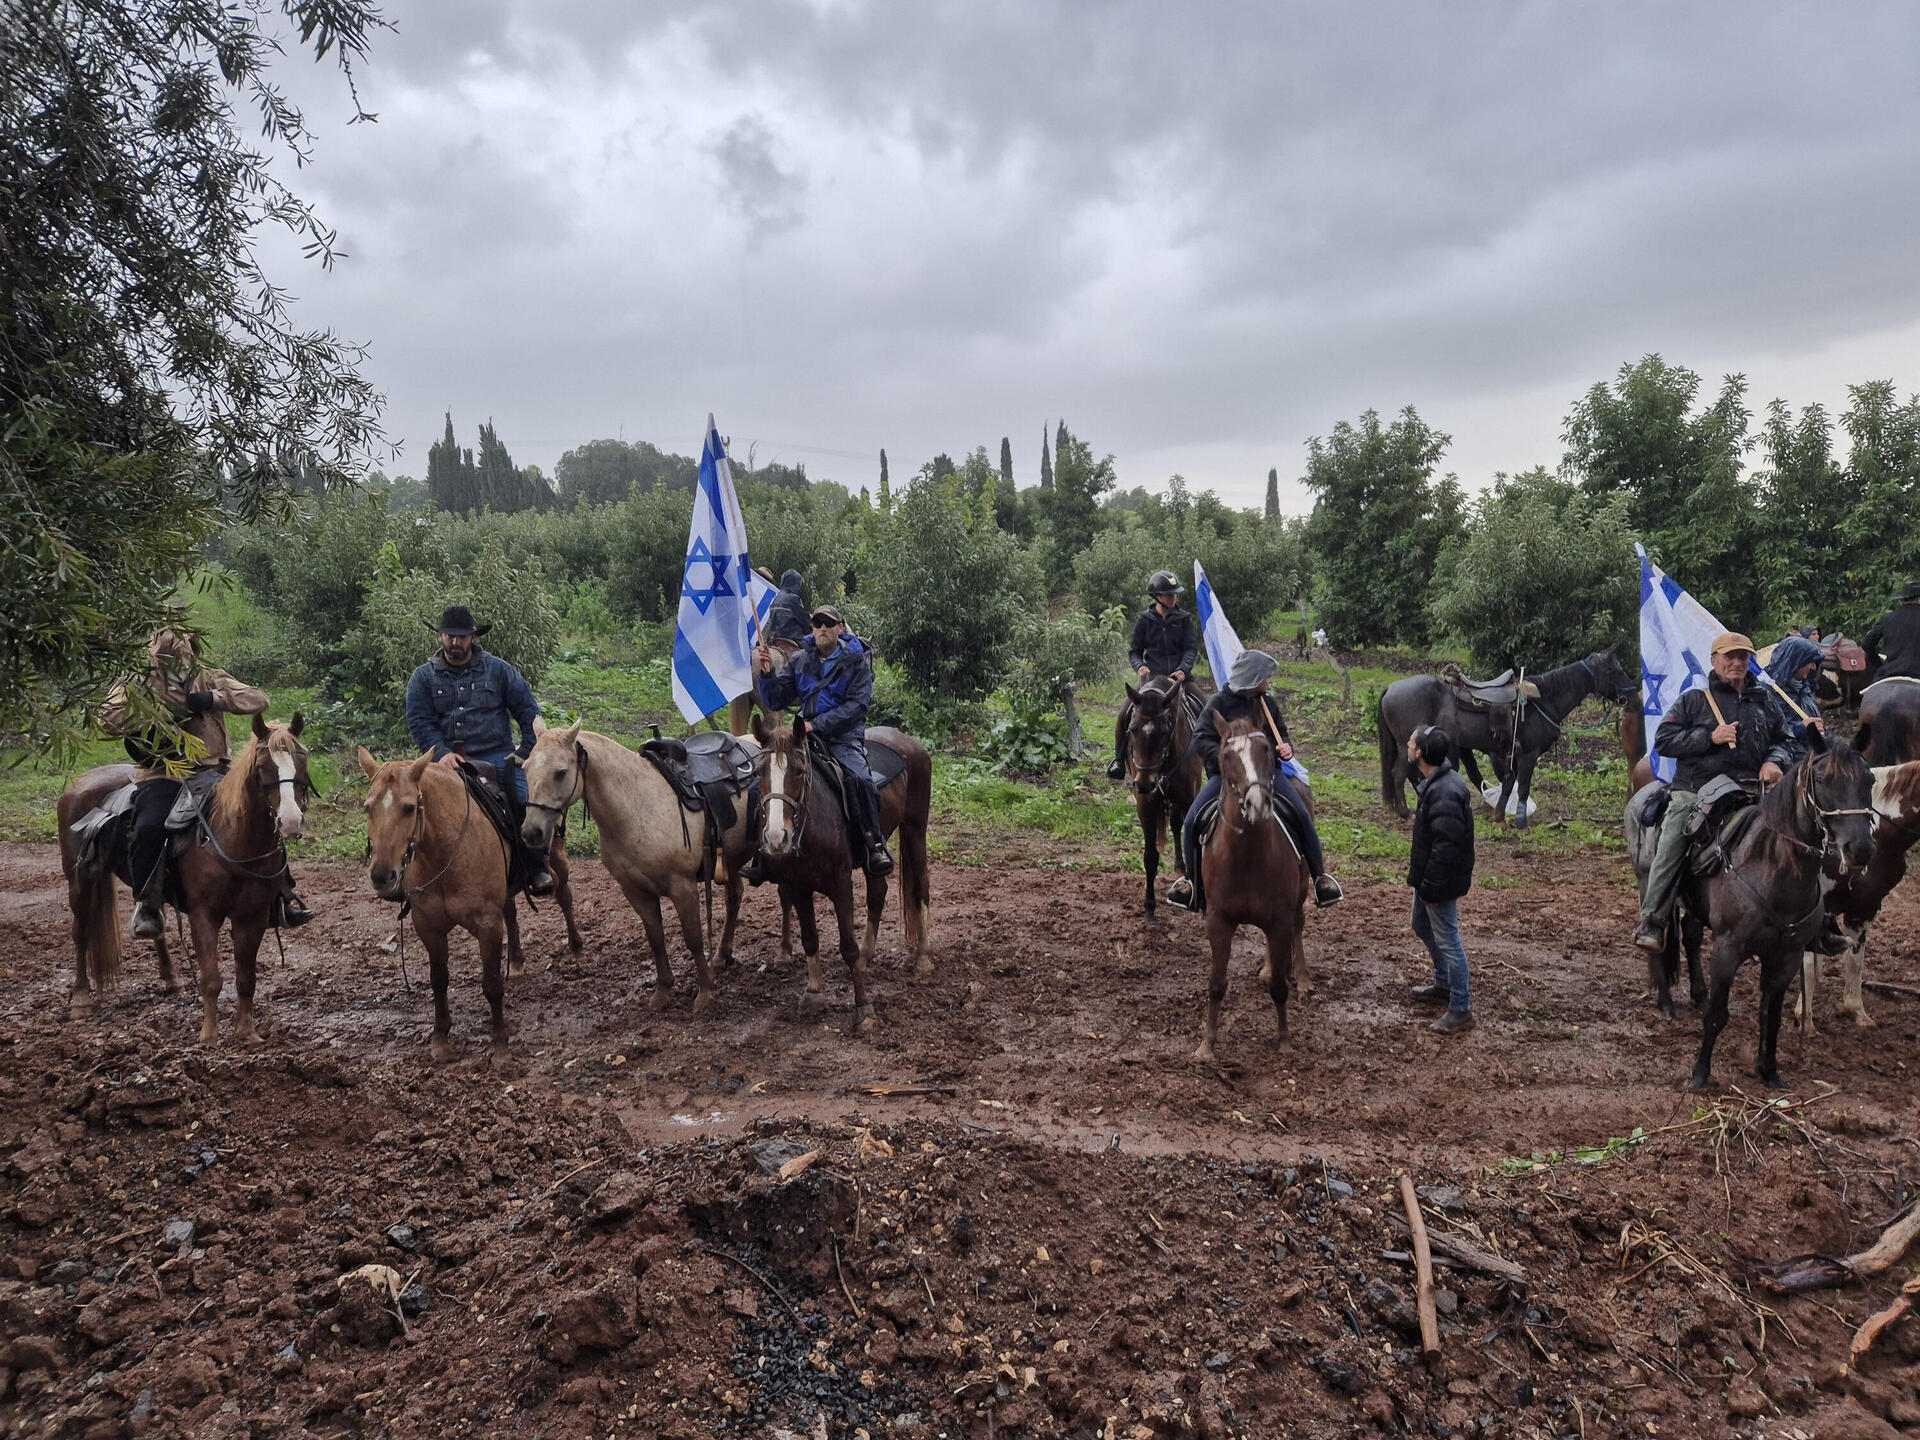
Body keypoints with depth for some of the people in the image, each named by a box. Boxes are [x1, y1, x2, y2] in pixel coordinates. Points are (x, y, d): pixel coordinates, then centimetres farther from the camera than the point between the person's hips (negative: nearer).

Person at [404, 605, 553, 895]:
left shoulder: (498, 670, 10)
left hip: (496, 755, -1)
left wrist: (529, 752, 0)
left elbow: (528, 711, 10)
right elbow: (419, 721, 3)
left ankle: (537, 869, -7)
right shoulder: (424, 677, 11)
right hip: (447, 759, 1)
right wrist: (441, 753, -13)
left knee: (526, 800, -22)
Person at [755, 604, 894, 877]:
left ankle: (876, 845, -16)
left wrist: (817, 724, -19)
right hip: (806, 734, 4)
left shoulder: (856, 660, 1)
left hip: (844, 739, -4)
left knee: (859, 779, -31)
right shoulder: (800, 660, 13)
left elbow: (857, 704, -11)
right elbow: (775, 702, 12)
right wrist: (767, 672, -7)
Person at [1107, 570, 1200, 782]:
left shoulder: (1184, 619, 8)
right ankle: (1119, 761, -2)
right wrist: (1139, 666, -12)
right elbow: (1134, 651, 10)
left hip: (1179, 676, 1)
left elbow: (1192, 648, 2)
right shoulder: (1145, 620, 7)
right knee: (1124, 715, -17)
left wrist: (1183, 669, -17)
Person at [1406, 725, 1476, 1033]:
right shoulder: (1435, 782, 4)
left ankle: (1461, 1010, 13)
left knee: (1447, 941, 1)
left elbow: (1446, 847, -29)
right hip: (1428, 875, 11)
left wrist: (1430, 886, -23)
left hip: (1441, 882, -11)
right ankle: (1444, 986, 42)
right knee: (1422, 927, 25)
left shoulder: (1444, 794, -30)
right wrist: (1418, 865, 19)